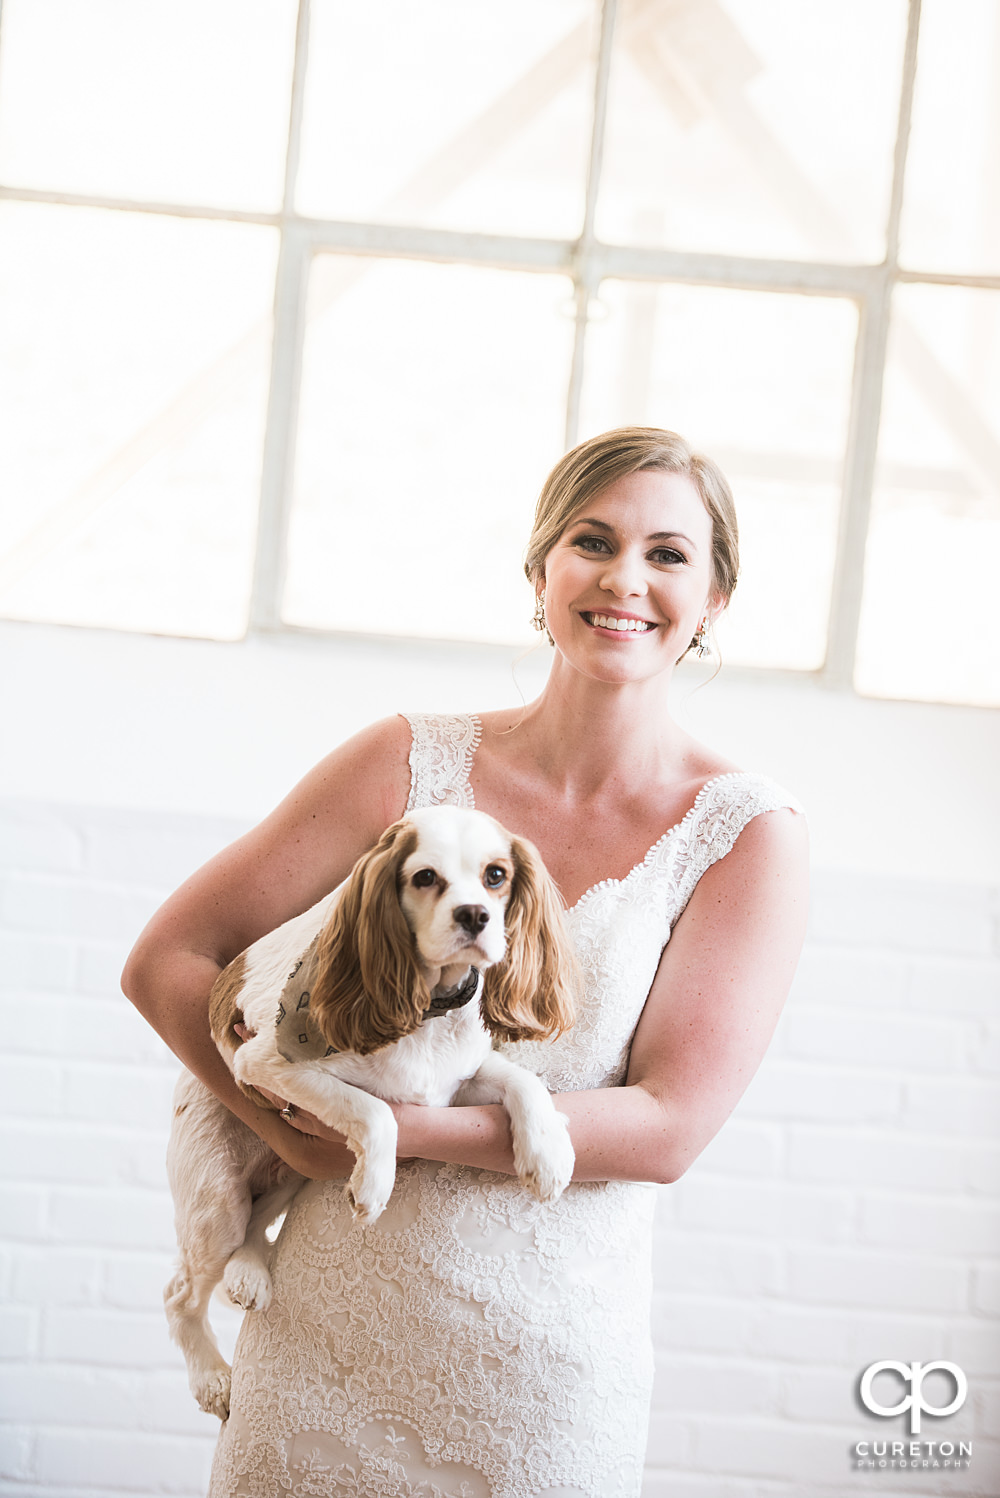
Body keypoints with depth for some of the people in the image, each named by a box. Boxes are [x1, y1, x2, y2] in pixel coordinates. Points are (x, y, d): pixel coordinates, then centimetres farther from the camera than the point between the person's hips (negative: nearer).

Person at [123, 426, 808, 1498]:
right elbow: (167, 960, 1)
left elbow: (668, 1127, -13)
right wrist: (295, 1127, -13)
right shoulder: (412, 763, -2)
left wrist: (386, 1126, -17)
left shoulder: (749, 834, -6)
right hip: (324, 1333, 1)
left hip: (545, 1376, -1)